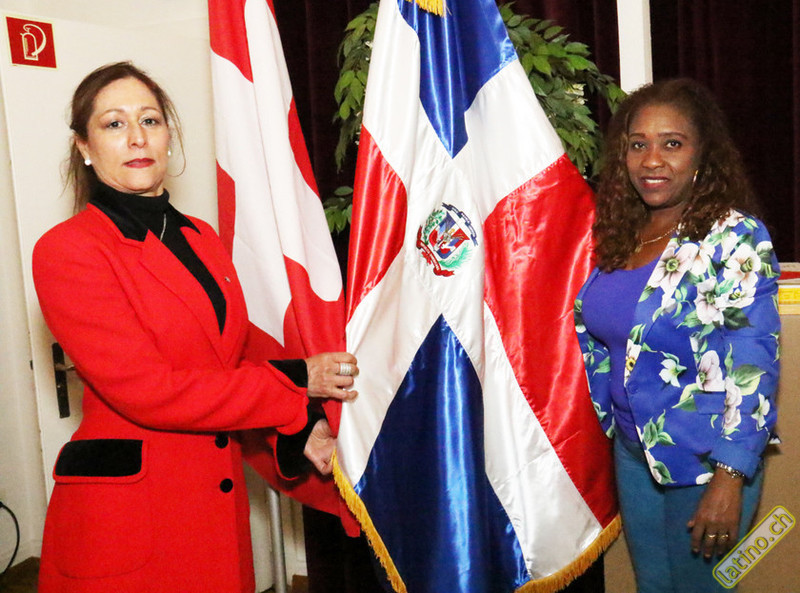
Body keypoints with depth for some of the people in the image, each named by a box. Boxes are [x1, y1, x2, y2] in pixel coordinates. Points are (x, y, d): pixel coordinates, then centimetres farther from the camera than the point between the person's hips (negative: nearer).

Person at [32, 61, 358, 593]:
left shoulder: (202, 239, 10)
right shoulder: (65, 251, -11)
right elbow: (146, 389, -19)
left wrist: (299, 428, -6)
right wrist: (296, 382, -15)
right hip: (124, 515, -6)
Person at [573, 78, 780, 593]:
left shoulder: (735, 237, -17)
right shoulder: (620, 236, 2)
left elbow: (752, 366, -22)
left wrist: (729, 479, -25)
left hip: (704, 458, -6)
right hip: (632, 451, 6)